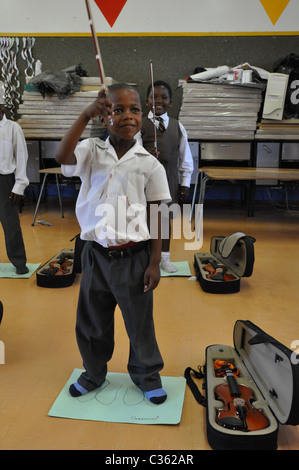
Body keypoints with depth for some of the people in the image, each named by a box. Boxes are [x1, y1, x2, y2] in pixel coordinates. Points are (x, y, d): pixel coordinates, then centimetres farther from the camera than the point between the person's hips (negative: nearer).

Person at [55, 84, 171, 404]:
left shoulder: (149, 164, -4)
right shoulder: (92, 152, -1)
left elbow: (155, 217, -2)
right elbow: (62, 156, -23)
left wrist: (154, 263, -4)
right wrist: (86, 116, -27)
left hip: (133, 257, -1)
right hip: (96, 254, 2)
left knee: (140, 321, 13)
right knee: (92, 319, 18)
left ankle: (146, 374, 39)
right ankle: (94, 372, 43)